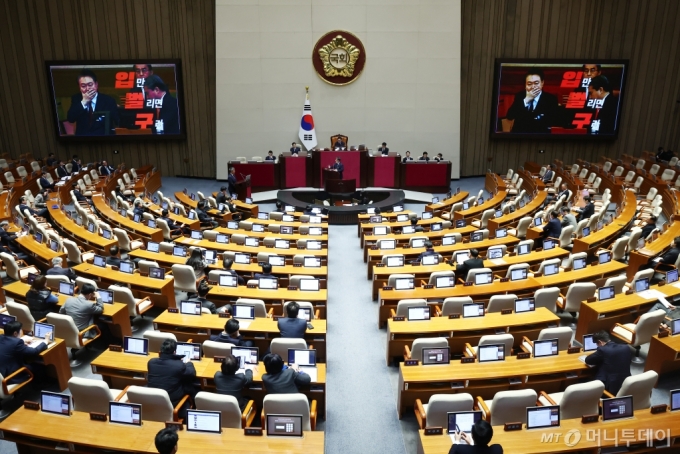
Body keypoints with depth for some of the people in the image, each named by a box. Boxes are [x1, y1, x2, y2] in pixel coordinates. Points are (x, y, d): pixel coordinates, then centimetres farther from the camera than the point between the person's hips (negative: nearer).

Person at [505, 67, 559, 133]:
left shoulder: (551, 99, 3)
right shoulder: (519, 96, 9)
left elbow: (551, 121, -9)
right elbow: (509, 116, -3)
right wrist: (526, 100, -10)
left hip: (540, 133, -1)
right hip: (519, 132, 1)